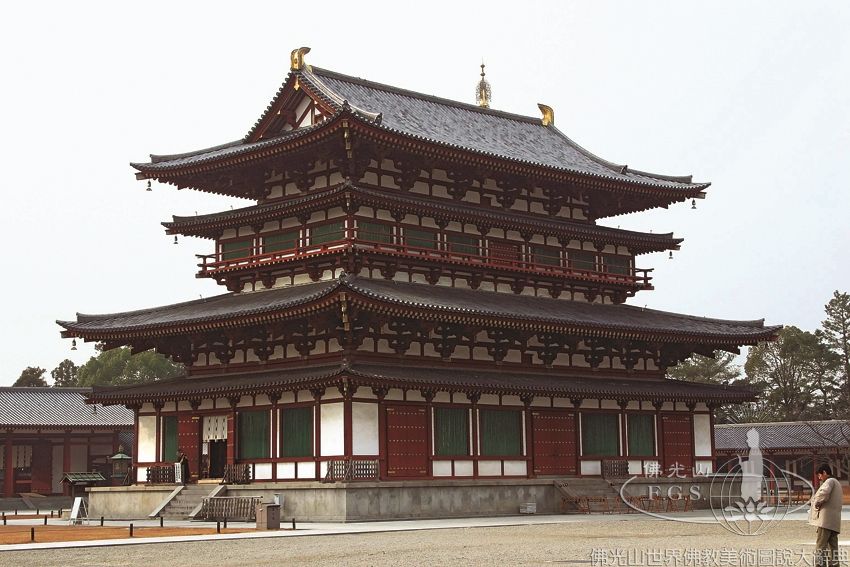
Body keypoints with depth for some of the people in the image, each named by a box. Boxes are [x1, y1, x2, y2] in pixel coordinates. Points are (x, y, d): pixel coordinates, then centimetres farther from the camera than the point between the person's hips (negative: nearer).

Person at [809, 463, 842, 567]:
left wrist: (817, 503, -11)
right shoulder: (836, 483, 26)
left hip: (826, 519, -10)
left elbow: (824, 493, -26)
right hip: (834, 522, 10)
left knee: (820, 547, -12)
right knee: (833, 547, 7)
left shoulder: (830, 481, -5)